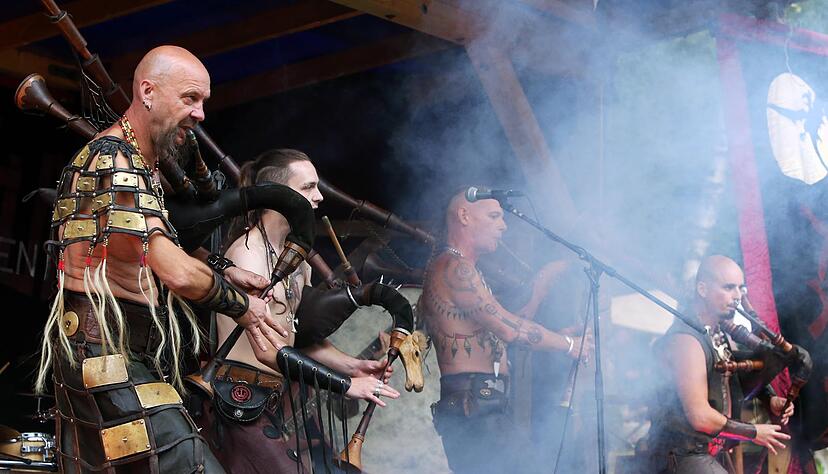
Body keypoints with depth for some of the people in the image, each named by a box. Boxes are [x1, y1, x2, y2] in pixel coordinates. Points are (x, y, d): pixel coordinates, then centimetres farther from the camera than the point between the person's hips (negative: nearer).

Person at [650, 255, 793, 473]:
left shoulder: (719, 333, 9)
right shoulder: (686, 340, -21)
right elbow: (700, 417, -24)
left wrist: (769, 401, 4)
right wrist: (754, 432, -12)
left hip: (713, 450, 10)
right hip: (685, 454, -10)